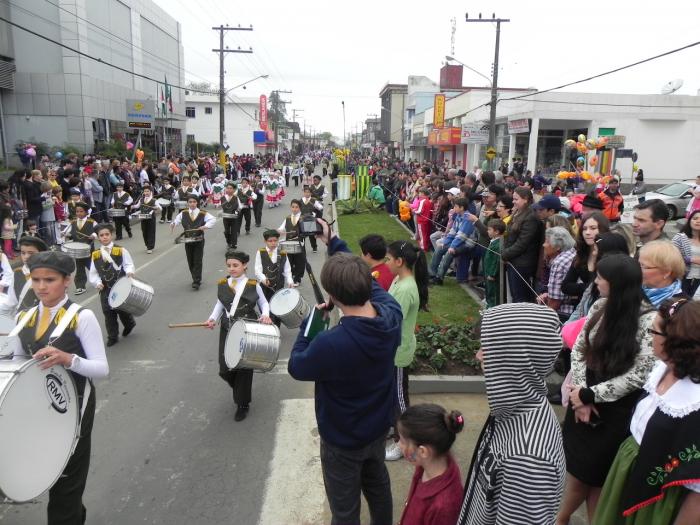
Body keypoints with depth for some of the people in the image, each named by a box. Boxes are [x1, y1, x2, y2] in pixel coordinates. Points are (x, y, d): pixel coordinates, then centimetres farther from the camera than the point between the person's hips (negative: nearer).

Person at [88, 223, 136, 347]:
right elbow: (93, 273, 7)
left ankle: (129, 324, 37)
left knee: (123, 310, 5)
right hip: (105, 289, 3)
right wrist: (97, 283, -9)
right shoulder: (95, 255, 4)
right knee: (108, 313, 7)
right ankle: (112, 337, 21)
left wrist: (129, 272, -27)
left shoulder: (121, 251, -5)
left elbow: (129, 265, -5)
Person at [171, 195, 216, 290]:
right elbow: (177, 219, 0)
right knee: (190, 261, 10)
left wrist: (206, 226, -27)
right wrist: (173, 224, -23)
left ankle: (196, 282, 0)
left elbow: (212, 219, -11)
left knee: (197, 261, -4)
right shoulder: (183, 213, 4)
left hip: (199, 240, -3)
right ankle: (196, 279, 27)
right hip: (187, 240, 3)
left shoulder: (203, 214, -4)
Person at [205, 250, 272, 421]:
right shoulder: (221, 284, 1)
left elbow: (263, 302, 3)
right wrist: (213, 318, -3)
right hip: (227, 331, 3)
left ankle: (243, 404, 25)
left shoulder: (253, 285, -9)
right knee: (224, 370, 4)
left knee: (244, 369, 4)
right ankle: (240, 391, 37)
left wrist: (265, 315, -17)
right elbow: (220, 304, 14)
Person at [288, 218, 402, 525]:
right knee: (378, 487, 31)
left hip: (343, 440, -5)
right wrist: (333, 242, 3)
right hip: (379, 428, 6)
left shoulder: (330, 344, -40)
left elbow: (296, 368, -18)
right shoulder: (392, 315, -23)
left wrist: (310, 322, -9)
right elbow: (366, 281, -4)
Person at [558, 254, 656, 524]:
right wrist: (580, 392, -10)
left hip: (615, 411, -4)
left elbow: (639, 374, -19)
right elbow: (578, 349, 1)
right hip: (585, 399, 4)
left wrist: (590, 395, -15)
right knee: (578, 465, 16)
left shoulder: (649, 320, -19)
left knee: (594, 471, 13)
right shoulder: (600, 306, -4)